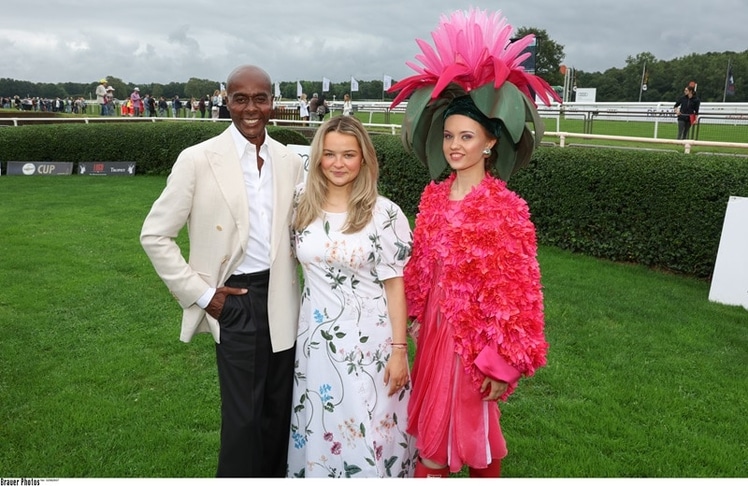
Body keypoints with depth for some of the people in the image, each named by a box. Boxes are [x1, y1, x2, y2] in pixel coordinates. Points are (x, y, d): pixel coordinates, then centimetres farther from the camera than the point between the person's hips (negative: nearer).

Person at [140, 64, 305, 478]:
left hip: (281, 300, 4)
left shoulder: (290, 161, 4)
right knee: (243, 416, 4)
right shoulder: (198, 160, -7)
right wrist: (200, 293, -7)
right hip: (234, 300, -4)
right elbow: (155, 235, -4)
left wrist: (296, 288, 3)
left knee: (279, 409, 15)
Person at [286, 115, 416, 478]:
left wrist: (398, 349, -9)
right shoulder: (302, 206, 1)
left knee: (369, 431, 8)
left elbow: (395, 284, -8)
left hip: (369, 339, -3)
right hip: (316, 337, 4)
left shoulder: (385, 213, -10)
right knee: (318, 429, 17)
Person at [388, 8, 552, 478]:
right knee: (431, 428, 17)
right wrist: (416, 317, 13)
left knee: (473, 431, 12)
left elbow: (517, 291, -16)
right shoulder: (433, 197, 2)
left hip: (477, 331, -5)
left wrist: (503, 363, -16)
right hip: (436, 326, 6)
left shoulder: (506, 208, -16)